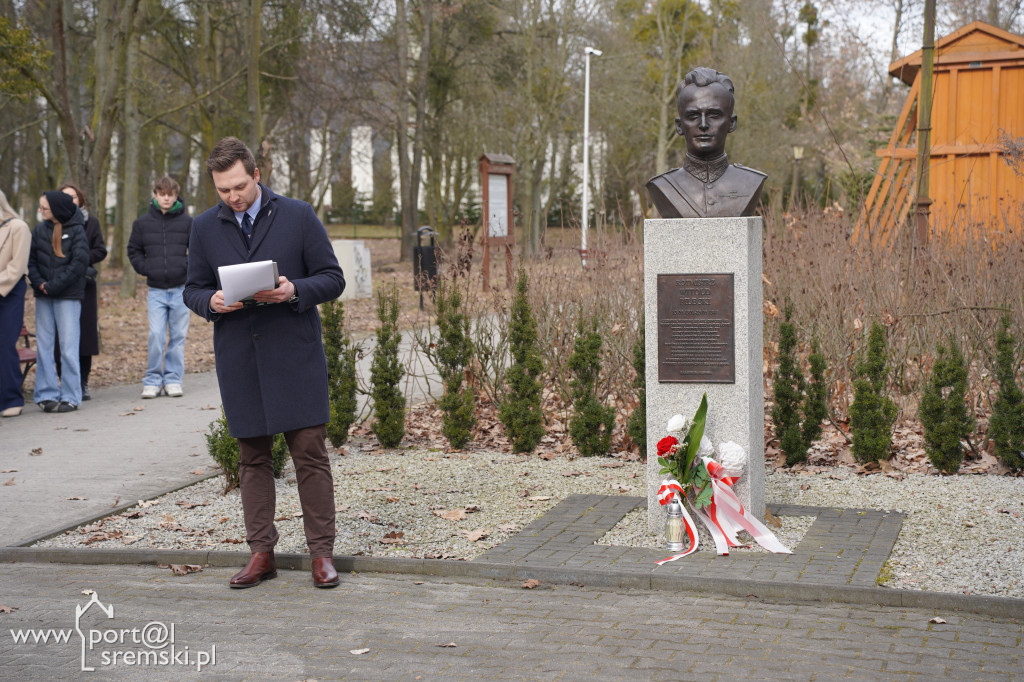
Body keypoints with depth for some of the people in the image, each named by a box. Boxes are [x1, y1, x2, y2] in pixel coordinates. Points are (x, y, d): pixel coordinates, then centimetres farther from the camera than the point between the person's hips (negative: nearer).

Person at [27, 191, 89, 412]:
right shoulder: (40, 230, 7)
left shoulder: (76, 230, -4)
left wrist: (55, 285, -14)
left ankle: (70, 396, 4)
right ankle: (47, 394, 10)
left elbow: (80, 262, -11)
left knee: (68, 346, -3)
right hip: (43, 296, 4)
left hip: (68, 296, -4)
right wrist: (39, 283, -9)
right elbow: (30, 259, 7)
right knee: (43, 345, 4)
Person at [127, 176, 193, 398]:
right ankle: (152, 380, 2)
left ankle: (173, 379, 14)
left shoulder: (187, 222, 2)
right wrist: (145, 269, 2)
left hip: (181, 289, 0)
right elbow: (133, 250, 16)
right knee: (156, 334, -8)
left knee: (178, 336, 5)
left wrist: (188, 269, -5)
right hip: (156, 290, 0)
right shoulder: (142, 223, 6)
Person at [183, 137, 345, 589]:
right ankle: (261, 552, 17)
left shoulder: (298, 216, 1)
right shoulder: (205, 228, 9)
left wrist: (295, 291, -18)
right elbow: (193, 289, 13)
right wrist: (212, 302, -10)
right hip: (238, 361, 3)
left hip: (295, 357, -2)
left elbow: (333, 279, 1)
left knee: (310, 453, -4)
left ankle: (322, 553, 6)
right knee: (252, 458, 8)